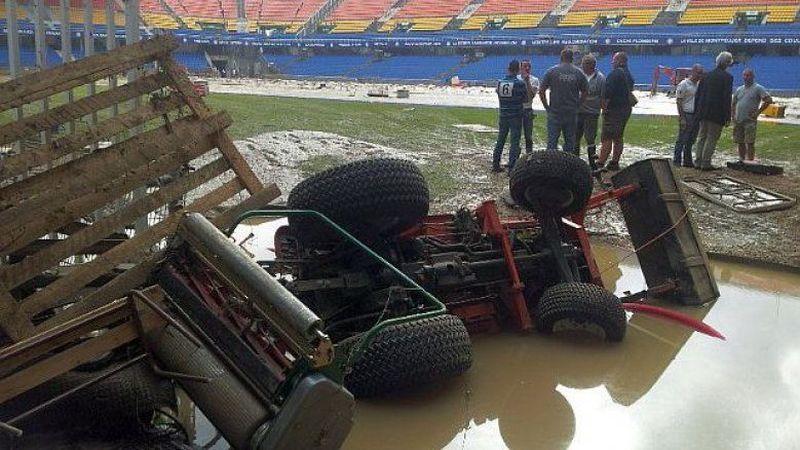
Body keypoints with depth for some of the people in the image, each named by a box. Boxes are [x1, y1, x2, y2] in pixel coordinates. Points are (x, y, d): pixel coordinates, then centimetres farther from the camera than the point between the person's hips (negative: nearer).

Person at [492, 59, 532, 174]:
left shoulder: (500, 82, -1)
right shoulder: (520, 83, -12)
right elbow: (527, 98, -3)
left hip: (503, 116, 4)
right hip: (516, 116, -4)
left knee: (500, 140, 15)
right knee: (515, 142, -1)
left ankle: (495, 165, 20)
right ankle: (511, 168, -4)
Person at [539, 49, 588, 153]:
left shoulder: (551, 71, -2)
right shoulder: (578, 73, 3)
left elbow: (541, 91, -4)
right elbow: (584, 92, 7)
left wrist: (547, 107, 3)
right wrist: (576, 105, 13)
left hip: (555, 112, -2)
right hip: (572, 113, 2)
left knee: (552, 141, 1)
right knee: (570, 141, 9)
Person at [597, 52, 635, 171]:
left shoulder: (615, 74, -15)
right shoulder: (628, 75, 14)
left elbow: (607, 94, -20)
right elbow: (629, 92, 18)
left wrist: (604, 107, -13)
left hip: (614, 110, -9)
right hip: (626, 109, 9)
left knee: (606, 138, -9)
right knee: (618, 138, 14)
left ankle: (600, 163, -11)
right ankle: (614, 162, 19)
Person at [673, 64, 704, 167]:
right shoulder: (683, 84, -6)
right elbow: (679, 102, -8)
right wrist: (682, 118, -14)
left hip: (696, 115, 7)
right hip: (686, 115, -7)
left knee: (691, 141, 10)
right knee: (682, 140, -5)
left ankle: (687, 161, 17)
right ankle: (677, 161, -1)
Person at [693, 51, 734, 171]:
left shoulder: (707, 75, 9)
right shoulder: (727, 77, -8)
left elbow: (697, 94, 10)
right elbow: (727, 98, -12)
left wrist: (696, 112, 15)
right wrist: (727, 117, -9)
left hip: (703, 112, 6)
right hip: (717, 114, -5)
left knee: (702, 137, 12)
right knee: (712, 138, 0)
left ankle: (698, 162, 14)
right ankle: (706, 163, -1)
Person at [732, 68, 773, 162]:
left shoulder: (758, 88, -2)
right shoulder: (739, 89, 16)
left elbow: (768, 100, -8)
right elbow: (733, 104, 22)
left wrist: (758, 112, -11)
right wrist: (733, 116, 8)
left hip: (750, 121, -6)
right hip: (738, 121, 6)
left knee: (750, 143, -8)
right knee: (740, 142, 9)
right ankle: (741, 161, 17)